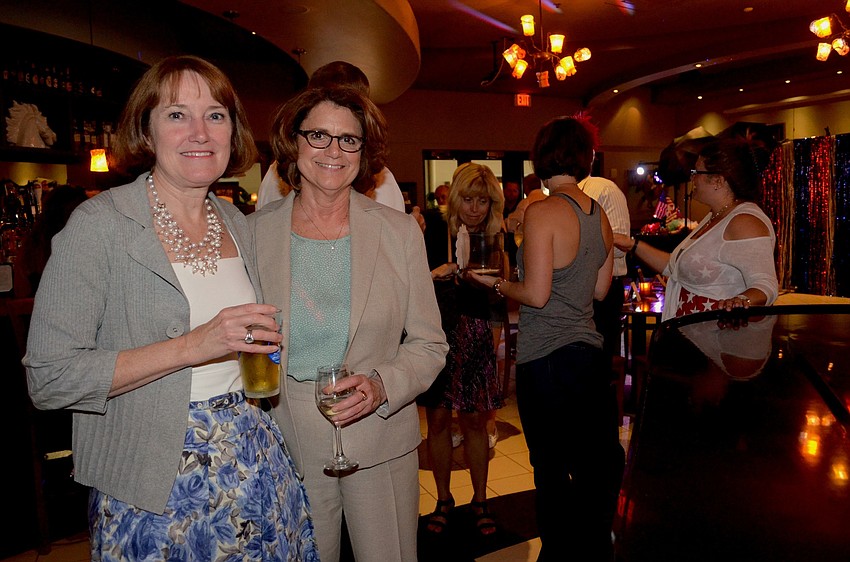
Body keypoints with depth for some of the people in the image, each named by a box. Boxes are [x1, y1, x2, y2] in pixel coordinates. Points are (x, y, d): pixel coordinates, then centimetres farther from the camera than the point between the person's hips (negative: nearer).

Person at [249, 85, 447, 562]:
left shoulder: (400, 231, -4)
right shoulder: (256, 231, -2)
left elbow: (429, 345, -1)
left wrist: (381, 387, -18)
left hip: (380, 440, 0)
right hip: (288, 446, 0)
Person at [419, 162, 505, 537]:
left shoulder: (496, 241, 3)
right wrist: (435, 274, -22)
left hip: (475, 338, 1)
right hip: (436, 334, -1)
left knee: (475, 421, 8)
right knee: (438, 419, 7)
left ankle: (480, 500, 27)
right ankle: (443, 499, 27)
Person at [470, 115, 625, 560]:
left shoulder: (542, 212, -15)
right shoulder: (599, 214, 7)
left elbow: (536, 294, -17)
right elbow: (600, 289, 14)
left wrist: (496, 283, -1)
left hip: (546, 359, -7)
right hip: (589, 352, 7)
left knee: (551, 471, 9)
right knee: (596, 464, 18)